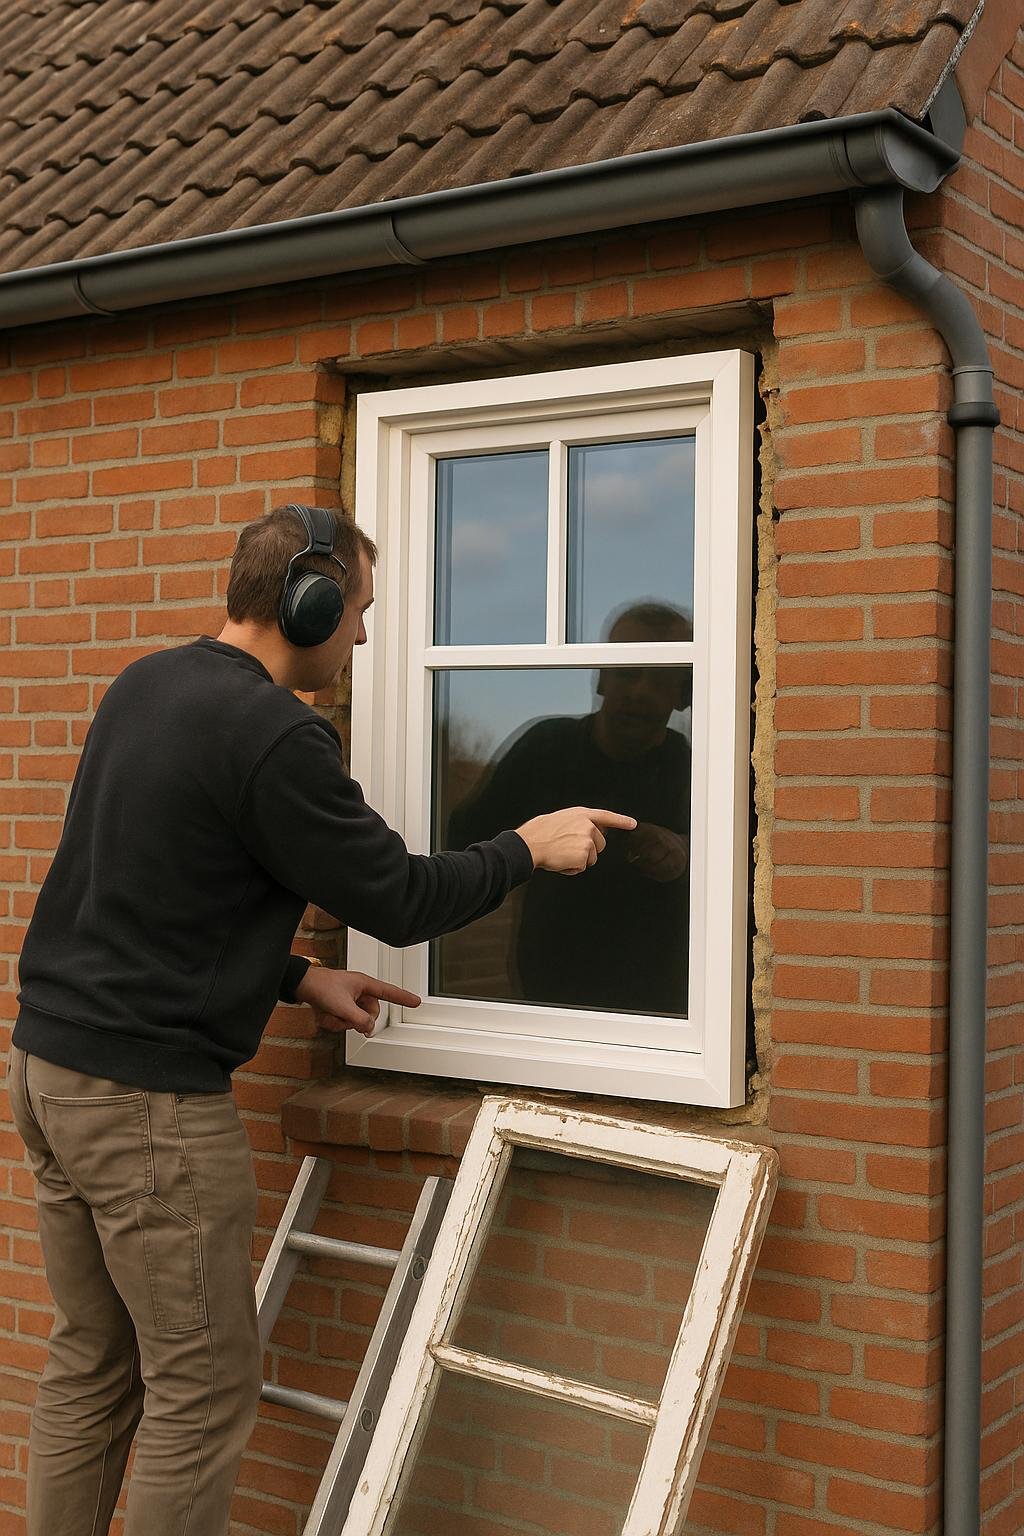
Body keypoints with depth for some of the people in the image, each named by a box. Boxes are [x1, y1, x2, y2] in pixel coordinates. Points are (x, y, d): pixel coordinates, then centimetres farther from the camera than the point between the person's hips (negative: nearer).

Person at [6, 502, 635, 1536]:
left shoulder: (141, 686, 11)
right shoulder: (273, 735, -18)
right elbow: (396, 898, -11)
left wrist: (297, 979, 16)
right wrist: (530, 848, 3)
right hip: (148, 1098, -9)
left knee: (89, 1364, 18)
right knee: (205, 1386, 2)